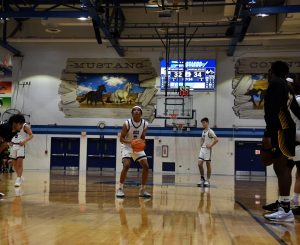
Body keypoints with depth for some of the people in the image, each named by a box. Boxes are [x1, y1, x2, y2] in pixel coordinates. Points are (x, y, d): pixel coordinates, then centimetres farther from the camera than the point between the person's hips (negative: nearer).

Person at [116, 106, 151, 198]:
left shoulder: (145, 124, -9)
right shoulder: (127, 123, -19)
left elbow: (142, 138, 3)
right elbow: (121, 139, -15)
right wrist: (130, 142, -33)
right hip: (127, 146, -4)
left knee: (146, 166, -6)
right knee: (126, 165, -25)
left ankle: (142, 190, 7)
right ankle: (120, 189, -12)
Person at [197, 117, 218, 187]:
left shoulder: (210, 131, -10)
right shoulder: (203, 131, 14)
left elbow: (216, 139, -19)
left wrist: (210, 145, -18)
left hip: (207, 150, -7)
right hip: (202, 149, 7)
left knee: (208, 164, 0)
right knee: (199, 164, -1)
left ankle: (208, 180, 7)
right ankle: (202, 178, 11)